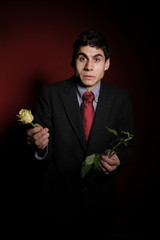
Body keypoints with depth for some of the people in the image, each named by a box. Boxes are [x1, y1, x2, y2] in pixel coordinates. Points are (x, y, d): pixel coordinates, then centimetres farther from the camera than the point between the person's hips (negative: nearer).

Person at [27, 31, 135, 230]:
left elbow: (128, 147, -1)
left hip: (101, 200, 2)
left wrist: (117, 159, -23)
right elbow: (45, 153, -8)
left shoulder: (120, 97, -5)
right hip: (58, 198, -1)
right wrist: (40, 147, -31)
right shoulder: (51, 94, -10)